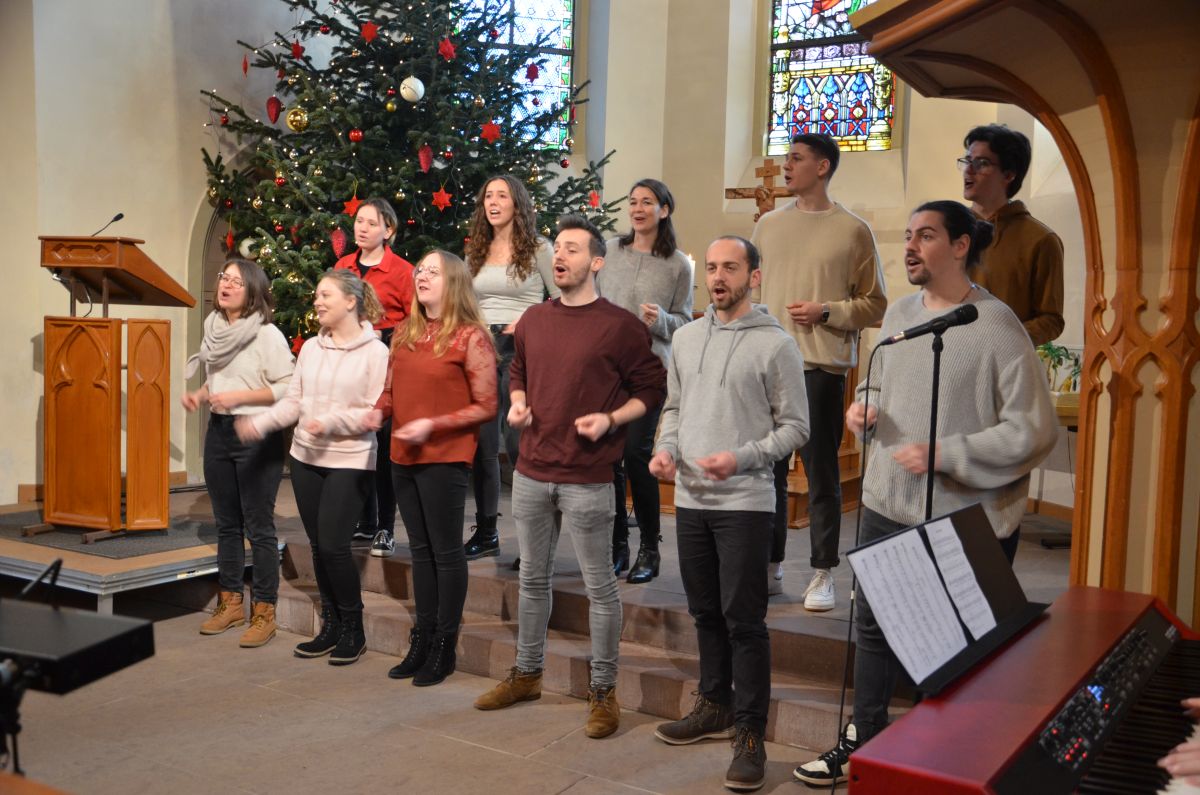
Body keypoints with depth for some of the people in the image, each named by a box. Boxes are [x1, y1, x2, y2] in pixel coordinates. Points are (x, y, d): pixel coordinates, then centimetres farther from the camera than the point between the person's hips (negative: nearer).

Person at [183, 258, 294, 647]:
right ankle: (230, 603, 26)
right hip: (218, 431, 7)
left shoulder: (267, 334, -11)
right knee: (226, 523, 14)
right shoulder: (214, 329, 10)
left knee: (258, 527, -2)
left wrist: (239, 397, -19)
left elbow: (286, 389, -15)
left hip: (256, 436, -7)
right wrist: (200, 395, 4)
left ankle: (264, 612, 6)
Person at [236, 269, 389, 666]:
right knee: (318, 546, 10)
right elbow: (293, 401, 8)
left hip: (350, 462, -6)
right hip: (306, 458, 6)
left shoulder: (374, 352, -9)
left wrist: (332, 421, -22)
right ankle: (331, 625, 24)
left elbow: (376, 412, -13)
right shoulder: (311, 348, 9)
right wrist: (260, 424, -7)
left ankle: (353, 629, 9)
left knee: (333, 544, -10)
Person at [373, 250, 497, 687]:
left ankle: (445, 646, 13)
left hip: (445, 459, -6)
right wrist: (379, 411, -3)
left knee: (445, 551, 2)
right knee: (420, 549, 14)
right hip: (403, 458, 7)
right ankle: (422, 639, 24)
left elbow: (486, 407, -10)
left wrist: (433, 425, -18)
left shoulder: (470, 336, -9)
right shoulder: (404, 333, 11)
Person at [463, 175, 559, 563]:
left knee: (518, 441, -8)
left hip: (520, 347, -5)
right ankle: (486, 532, 17)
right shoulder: (476, 252, 15)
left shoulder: (538, 249, 0)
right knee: (481, 442, 6)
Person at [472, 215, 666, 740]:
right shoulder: (532, 321, 9)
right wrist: (517, 405, 3)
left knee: (599, 587, 2)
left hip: (587, 479, -6)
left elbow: (651, 389, -4)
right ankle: (526, 673, 34)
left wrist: (611, 419, -17)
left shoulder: (620, 326, -9)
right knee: (532, 578, 18)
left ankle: (603, 691, 16)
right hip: (531, 473, 6)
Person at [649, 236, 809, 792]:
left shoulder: (775, 344, -7)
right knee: (705, 612, 16)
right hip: (690, 498, 6)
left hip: (745, 501, -5)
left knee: (743, 619, -3)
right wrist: (665, 448, -1)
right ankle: (715, 707, 32)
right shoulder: (686, 337, 10)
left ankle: (749, 733, 8)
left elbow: (795, 427, -6)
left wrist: (741, 458, -18)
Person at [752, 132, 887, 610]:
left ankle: (823, 574, 11)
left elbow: (875, 305, -1)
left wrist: (827, 312, -15)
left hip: (822, 367, -4)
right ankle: (770, 566, 21)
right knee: (768, 470, 9)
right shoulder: (769, 225, 12)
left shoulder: (853, 231, -1)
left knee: (821, 472, 1)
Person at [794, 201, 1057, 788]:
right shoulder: (899, 313, 7)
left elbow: (1033, 430, -17)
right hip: (887, 505, 7)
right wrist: (863, 407, 0)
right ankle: (863, 740, 37)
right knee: (873, 626, 18)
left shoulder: (996, 327, -16)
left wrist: (944, 455, -21)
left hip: (966, 520, -7)